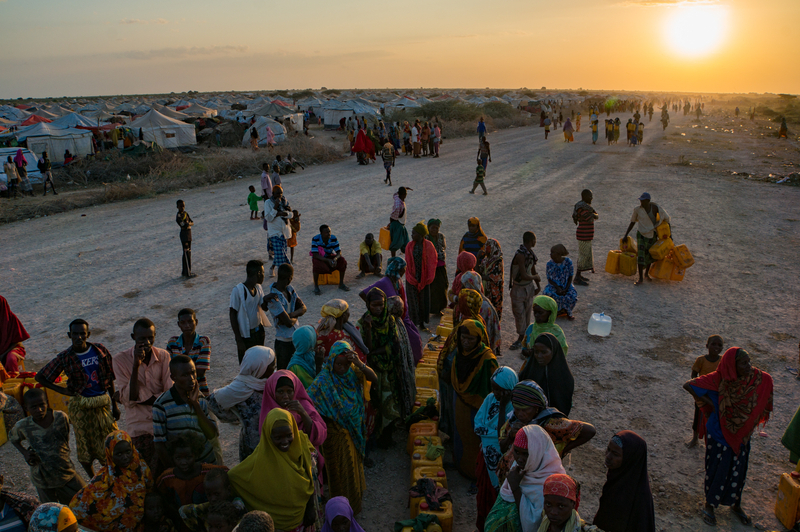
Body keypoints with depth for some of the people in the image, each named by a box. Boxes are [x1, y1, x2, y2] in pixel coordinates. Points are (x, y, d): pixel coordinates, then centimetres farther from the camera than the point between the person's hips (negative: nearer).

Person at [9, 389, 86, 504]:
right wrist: (25, 453, -7)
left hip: (67, 474, 1)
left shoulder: (61, 417, -14)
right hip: (43, 481, -1)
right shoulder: (23, 426, -15)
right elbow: (12, 438, 8)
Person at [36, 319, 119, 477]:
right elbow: (40, 377, 1)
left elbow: (109, 380, 4)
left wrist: (114, 405, 5)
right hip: (81, 406, -2)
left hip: (103, 403, 2)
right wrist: (62, 390, -5)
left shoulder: (100, 350, -3)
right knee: (86, 446, 9)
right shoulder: (65, 358, -8)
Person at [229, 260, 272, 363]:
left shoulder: (258, 287, 3)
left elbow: (264, 307, 7)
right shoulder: (238, 290, -19)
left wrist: (266, 299, -17)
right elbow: (232, 316, -17)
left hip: (258, 332, 7)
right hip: (246, 336, -7)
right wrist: (239, 340, -17)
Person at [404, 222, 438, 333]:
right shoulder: (410, 246, -1)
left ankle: (422, 323, 19)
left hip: (424, 278, -1)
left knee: (424, 300, 7)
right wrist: (410, 277, -6)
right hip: (412, 278, 1)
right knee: (413, 301, 4)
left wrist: (429, 278, -8)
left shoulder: (428, 245, -7)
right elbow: (407, 262, 2)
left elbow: (432, 262, -4)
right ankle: (414, 323, 16)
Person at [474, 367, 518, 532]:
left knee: (498, 496, 11)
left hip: (502, 460, -5)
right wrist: (495, 433, -19)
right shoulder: (490, 399, -5)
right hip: (487, 455, 6)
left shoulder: (515, 408, -22)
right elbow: (477, 427, -8)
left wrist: (502, 406, -29)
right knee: (484, 494, 21)